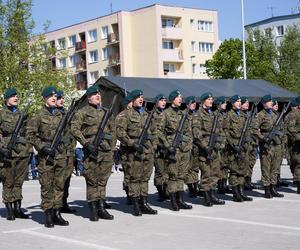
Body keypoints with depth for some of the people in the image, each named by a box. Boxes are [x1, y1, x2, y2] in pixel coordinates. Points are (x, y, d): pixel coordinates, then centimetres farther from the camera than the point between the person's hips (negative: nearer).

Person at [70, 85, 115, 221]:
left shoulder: (106, 111, 16)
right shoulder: (83, 112, 0)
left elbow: (113, 129, 22)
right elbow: (74, 129, -8)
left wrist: (112, 146, 13)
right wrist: (86, 144, -15)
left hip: (106, 150, 5)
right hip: (92, 149, -5)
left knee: (103, 180, 8)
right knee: (92, 180, 0)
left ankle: (101, 208, 15)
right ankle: (93, 210, 5)